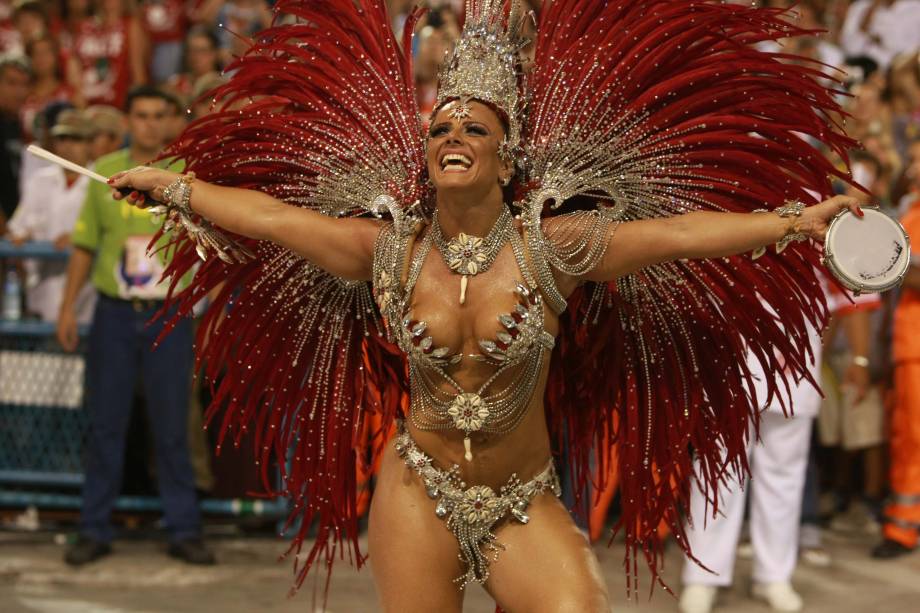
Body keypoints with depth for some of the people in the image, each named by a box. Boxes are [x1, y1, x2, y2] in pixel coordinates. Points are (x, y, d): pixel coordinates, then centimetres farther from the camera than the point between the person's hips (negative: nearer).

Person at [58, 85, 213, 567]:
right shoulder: (105, 172, 7)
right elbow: (85, 245, 10)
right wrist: (67, 307, 7)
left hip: (169, 315, -1)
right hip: (114, 314, 1)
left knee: (172, 426, 1)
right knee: (105, 423, 4)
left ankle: (184, 531, 10)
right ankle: (94, 531, 12)